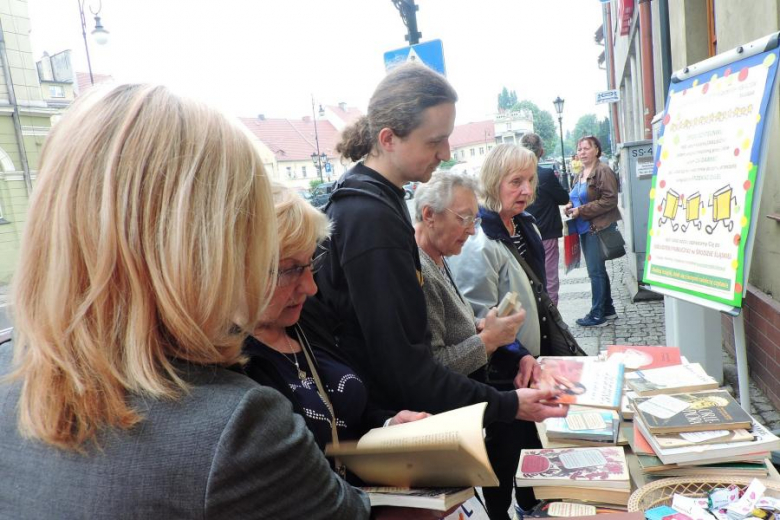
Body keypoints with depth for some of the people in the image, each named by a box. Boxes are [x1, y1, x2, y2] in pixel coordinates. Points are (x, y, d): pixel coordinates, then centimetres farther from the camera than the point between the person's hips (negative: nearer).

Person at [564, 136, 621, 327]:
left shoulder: (603, 171, -11)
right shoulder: (580, 175, 15)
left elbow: (609, 200, -18)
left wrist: (581, 210, -18)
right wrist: (571, 206, 4)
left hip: (598, 228, -9)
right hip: (585, 228, 9)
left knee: (595, 271, -5)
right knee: (598, 270, 15)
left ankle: (597, 314, 4)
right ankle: (608, 309, 26)